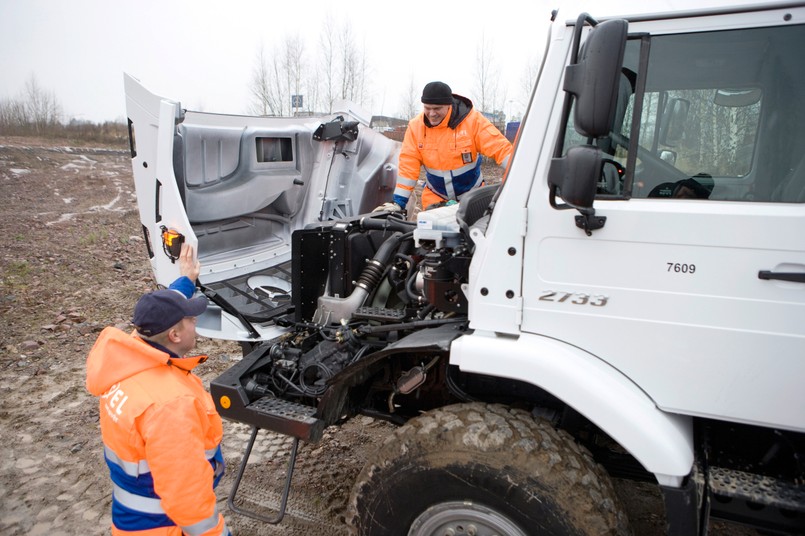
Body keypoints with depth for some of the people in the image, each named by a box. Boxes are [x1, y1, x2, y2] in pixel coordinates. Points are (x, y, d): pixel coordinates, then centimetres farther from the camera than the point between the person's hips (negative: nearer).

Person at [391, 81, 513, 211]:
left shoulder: (473, 119, -16)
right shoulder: (416, 126, -10)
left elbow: (500, 148, -18)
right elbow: (408, 165, -8)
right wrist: (399, 201, -11)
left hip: (472, 196, -1)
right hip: (435, 198, 1)